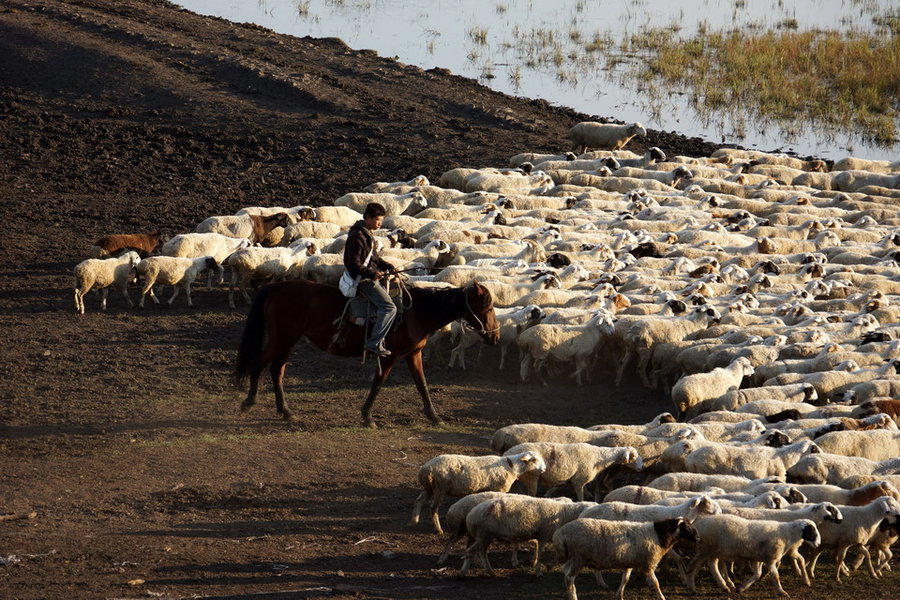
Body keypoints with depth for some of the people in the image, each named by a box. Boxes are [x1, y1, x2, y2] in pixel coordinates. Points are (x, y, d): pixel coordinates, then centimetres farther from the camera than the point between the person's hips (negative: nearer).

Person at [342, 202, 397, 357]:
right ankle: (374, 343, -18)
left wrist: (388, 267, 9)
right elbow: (354, 263, -22)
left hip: (372, 278, 11)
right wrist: (372, 273, -26)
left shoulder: (367, 234, 14)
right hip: (363, 280, -11)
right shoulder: (357, 236, -18)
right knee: (389, 308, -18)